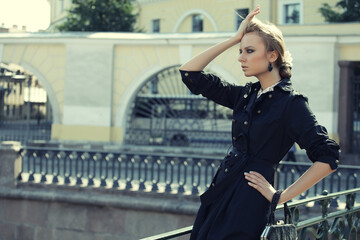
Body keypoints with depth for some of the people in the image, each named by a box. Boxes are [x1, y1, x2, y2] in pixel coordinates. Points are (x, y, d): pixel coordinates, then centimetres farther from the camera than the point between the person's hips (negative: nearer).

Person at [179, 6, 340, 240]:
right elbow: (190, 73, 11)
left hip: (249, 203, -7)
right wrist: (233, 39, 7)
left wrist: (281, 196, -12)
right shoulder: (247, 95, 11)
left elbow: (327, 158, -17)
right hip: (221, 194, 7)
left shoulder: (291, 102, -10)